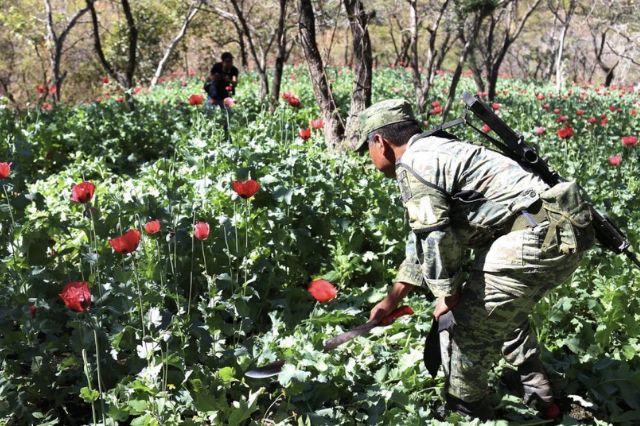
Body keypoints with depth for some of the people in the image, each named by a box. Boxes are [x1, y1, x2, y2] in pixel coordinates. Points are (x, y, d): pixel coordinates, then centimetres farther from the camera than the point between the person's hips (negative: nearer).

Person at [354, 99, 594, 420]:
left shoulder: (411, 165, -6)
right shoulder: (435, 152, 25)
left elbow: (435, 239, -11)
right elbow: (422, 238, 31)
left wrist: (448, 294, 5)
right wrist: (391, 299, 33)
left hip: (537, 238, -10)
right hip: (560, 234, 10)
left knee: (464, 325, 1)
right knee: (504, 310, 31)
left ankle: (465, 414, 16)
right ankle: (539, 397, 39)